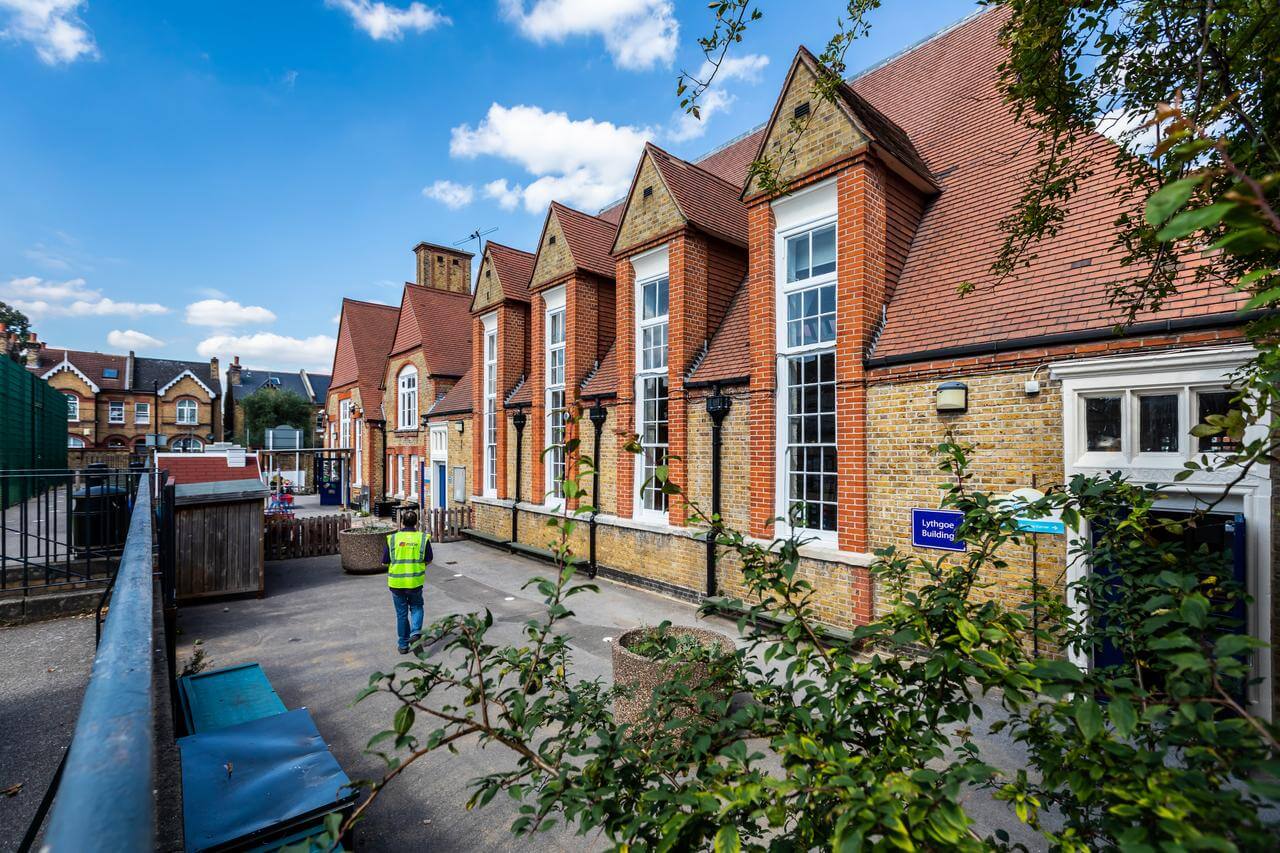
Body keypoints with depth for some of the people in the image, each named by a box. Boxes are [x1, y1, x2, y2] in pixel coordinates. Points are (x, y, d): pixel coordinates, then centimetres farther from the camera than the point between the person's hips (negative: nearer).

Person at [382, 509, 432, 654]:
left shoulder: (392, 538, -6)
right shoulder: (423, 538, -7)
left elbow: (385, 562, 0)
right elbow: (428, 561, 0)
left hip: (396, 582, 1)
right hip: (415, 581, 0)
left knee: (401, 613, 14)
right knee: (416, 607, 22)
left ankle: (403, 644, 24)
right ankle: (415, 632, 0)